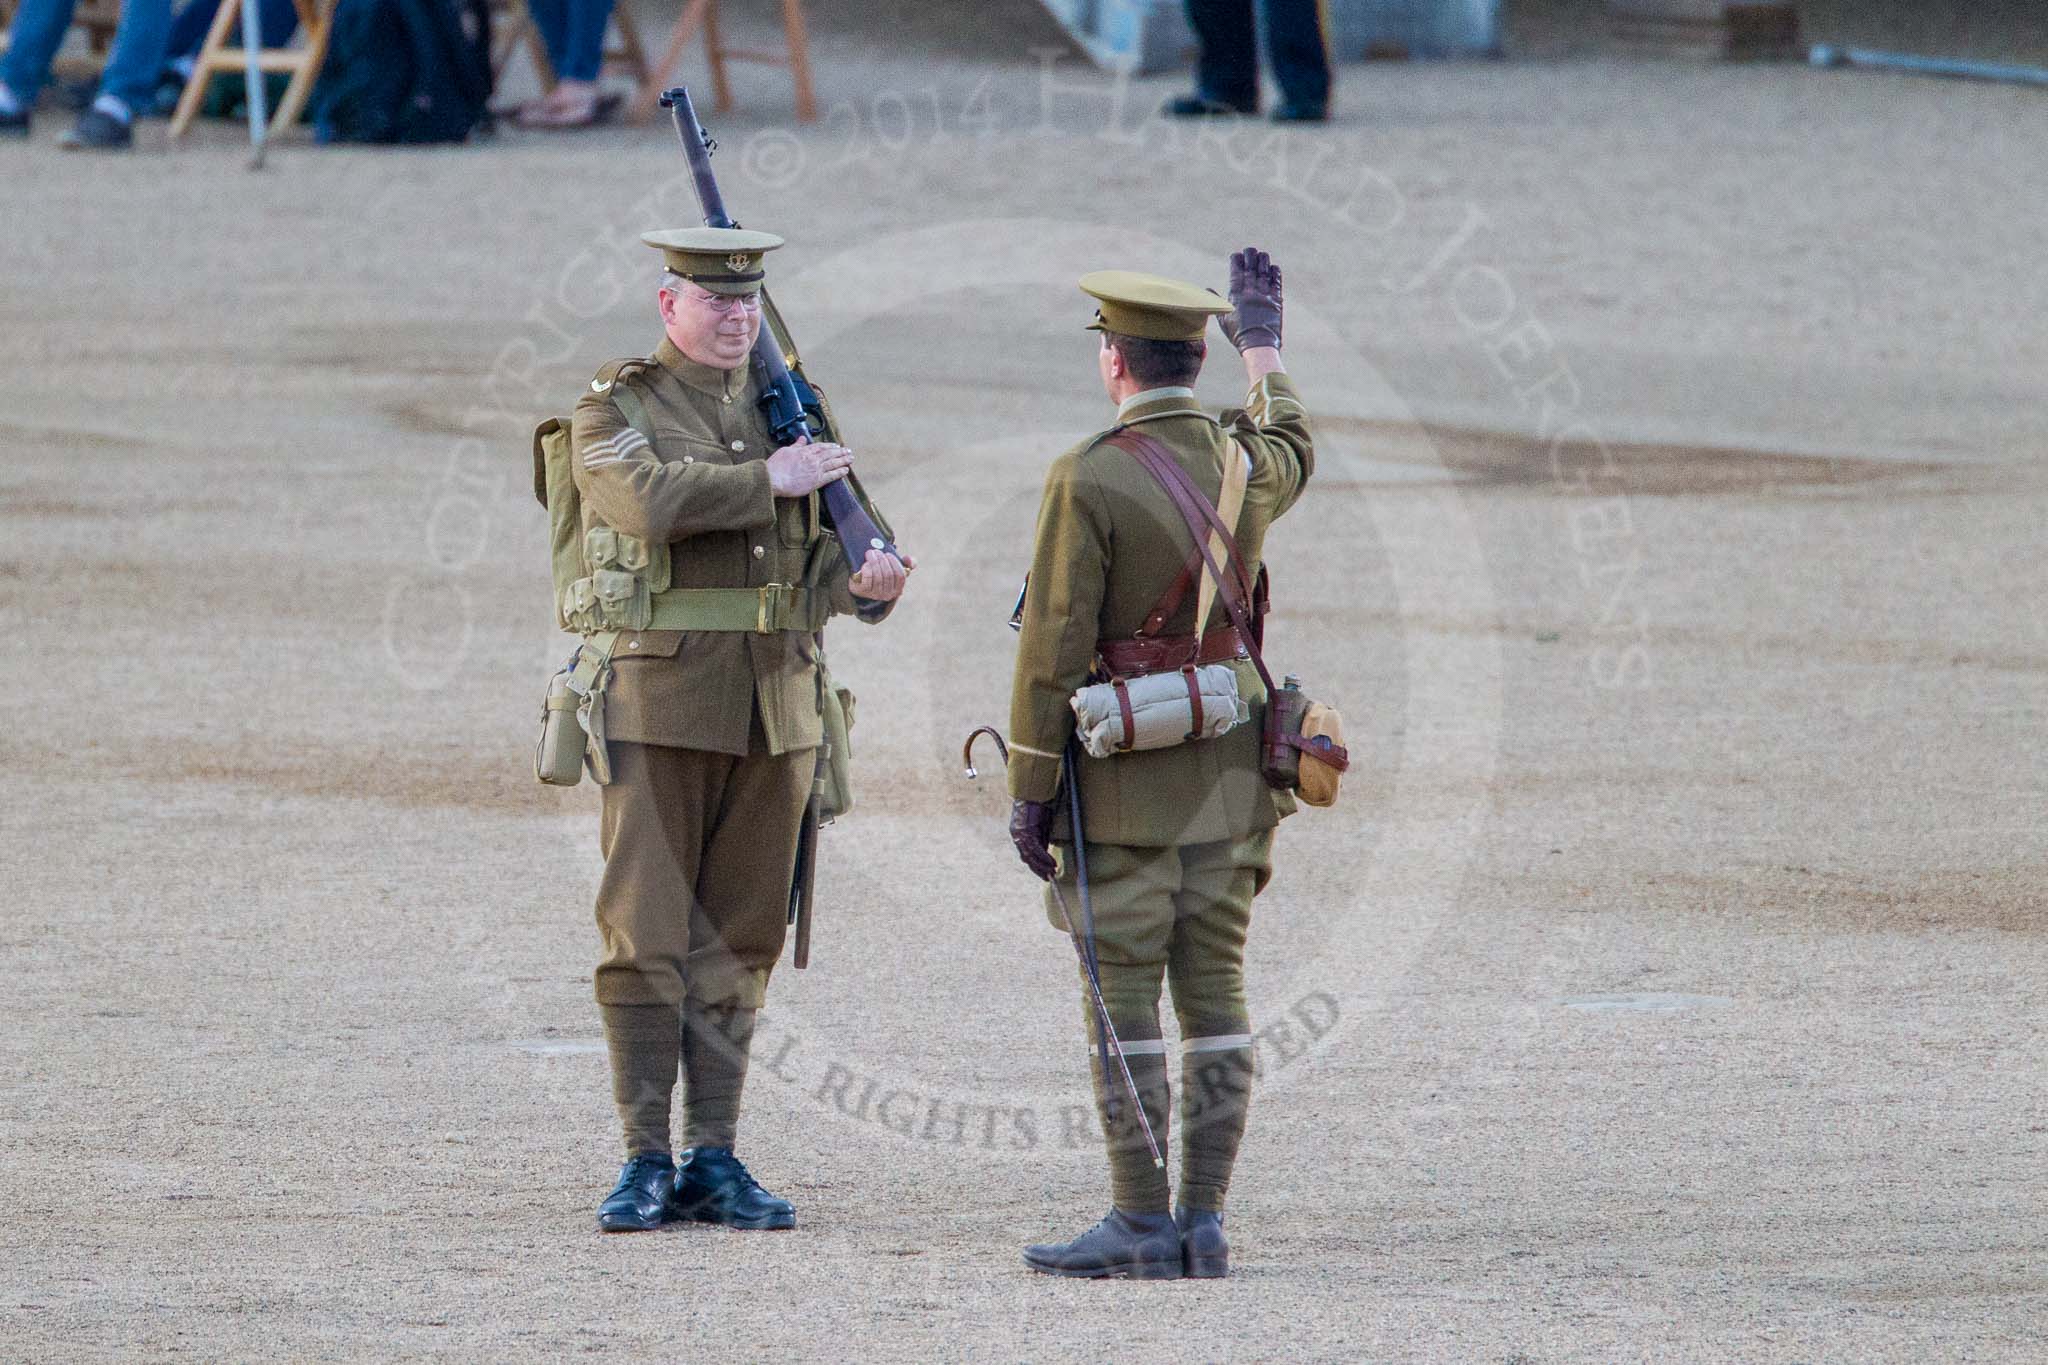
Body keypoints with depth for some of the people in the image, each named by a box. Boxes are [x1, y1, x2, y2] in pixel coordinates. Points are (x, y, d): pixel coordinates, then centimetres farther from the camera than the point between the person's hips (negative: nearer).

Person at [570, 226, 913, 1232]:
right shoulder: (615, 408, 0)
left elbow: (832, 563, 12)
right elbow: (649, 504, -21)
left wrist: (869, 581, -10)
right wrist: (769, 480, -14)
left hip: (775, 708, 5)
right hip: (659, 704, -5)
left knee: (739, 942, 6)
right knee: (645, 939, -6)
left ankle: (714, 1161, 10)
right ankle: (645, 1162, -1)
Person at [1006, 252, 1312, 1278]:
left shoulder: (1088, 480, -15)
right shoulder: (1247, 462, 3)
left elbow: (1054, 648, -15)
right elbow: (1291, 452, 31)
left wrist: (1029, 792, -9)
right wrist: (1262, 337, 47)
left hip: (1122, 777, -6)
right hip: (1228, 770, 6)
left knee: (1123, 998, -2)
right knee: (1214, 994, 6)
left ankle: (1141, 1228, -4)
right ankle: (1202, 1223, 6)